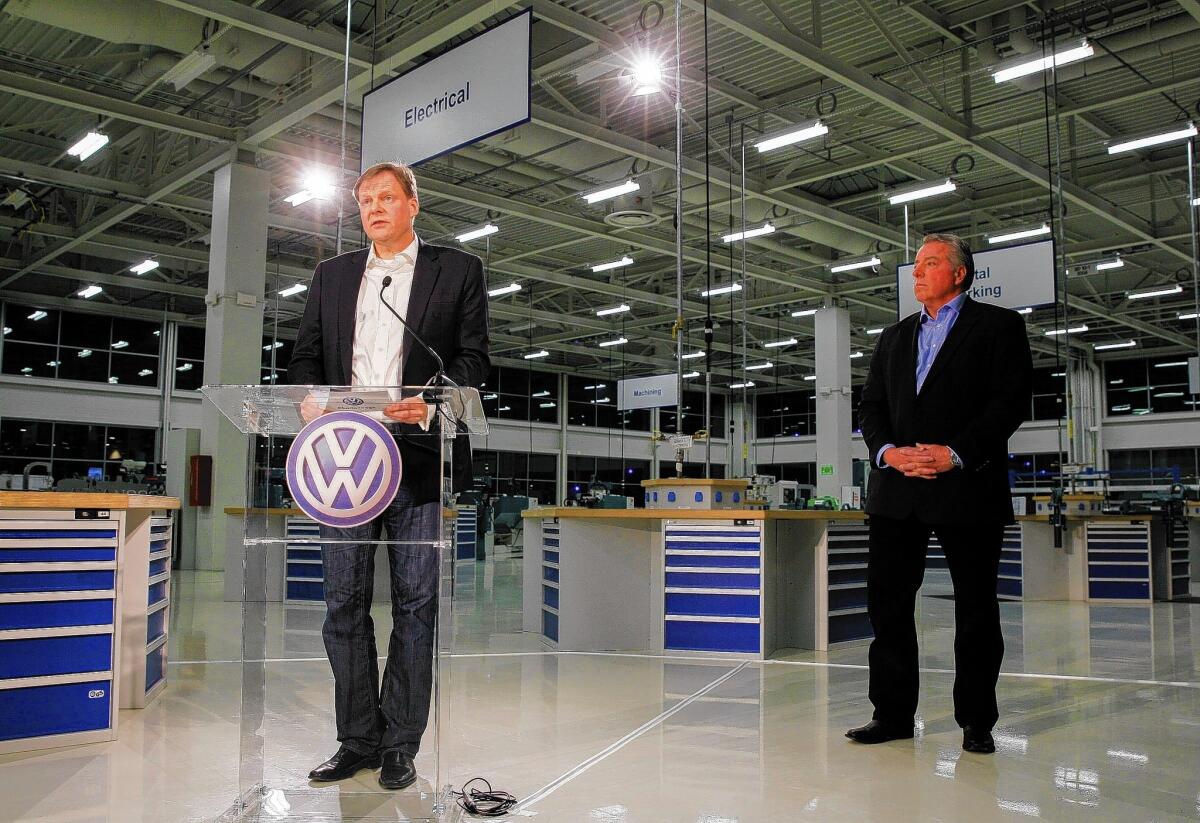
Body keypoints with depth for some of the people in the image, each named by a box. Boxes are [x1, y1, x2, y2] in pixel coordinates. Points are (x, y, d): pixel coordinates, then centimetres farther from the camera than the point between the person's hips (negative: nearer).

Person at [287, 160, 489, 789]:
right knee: (344, 601, 4)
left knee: (415, 603, 0)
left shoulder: (457, 270, 9)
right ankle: (358, 740, 16)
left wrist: (431, 401, -17)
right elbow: (305, 353, 16)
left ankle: (400, 745, 11)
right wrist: (310, 399, -6)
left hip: (418, 454, -3)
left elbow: (472, 358, 2)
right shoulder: (331, 275, 19)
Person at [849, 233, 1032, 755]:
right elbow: (871, 407, 13)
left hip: (967, 488, -4)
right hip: (898, 491, 5)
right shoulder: (894, 337, 20)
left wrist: (957, 453, -16)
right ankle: (893, 715, 13)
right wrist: (887, 451, -7)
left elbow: (1012, 400, -6)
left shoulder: (997, 325, 4)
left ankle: (976, 722, 16)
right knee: (887, 602, 4)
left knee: (976, 608, 4)